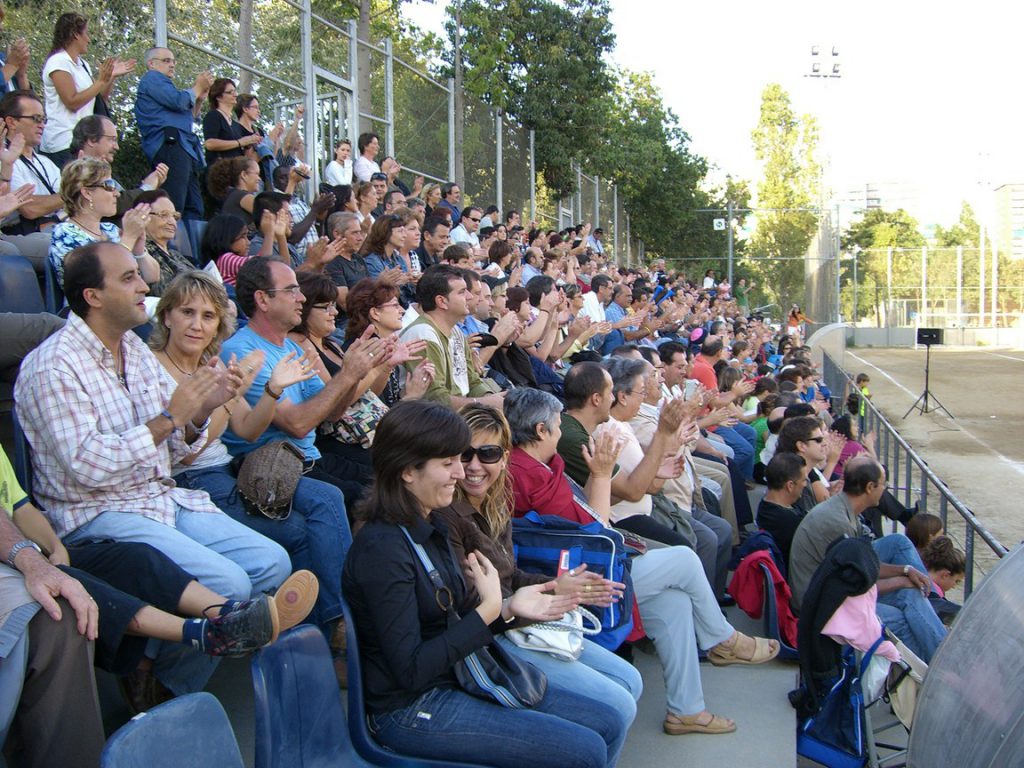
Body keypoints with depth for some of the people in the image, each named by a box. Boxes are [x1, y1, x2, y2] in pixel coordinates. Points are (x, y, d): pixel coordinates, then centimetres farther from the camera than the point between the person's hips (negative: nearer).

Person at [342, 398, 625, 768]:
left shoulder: (429, 527, 7)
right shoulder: (382, 548, -23)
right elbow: (411, 670, -24)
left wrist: (509, 607, -4)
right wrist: (488, 609, -22)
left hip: (459, 678, 9)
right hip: (412, 710, -9)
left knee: (608, 725, 5)